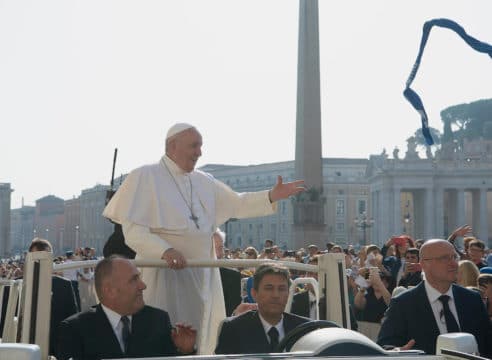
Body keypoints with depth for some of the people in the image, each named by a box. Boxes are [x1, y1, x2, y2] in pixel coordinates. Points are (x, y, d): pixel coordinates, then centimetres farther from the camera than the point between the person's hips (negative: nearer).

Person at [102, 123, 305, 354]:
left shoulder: (204, 182, 15)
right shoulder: (145, 177, -4)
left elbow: (238, 204, 20)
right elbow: (133, 230, -11)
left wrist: (272, 196, 5)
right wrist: (165, 251, -28)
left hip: (201, 276, 6)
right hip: (163, 272, -6)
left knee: (195, 338, 9)